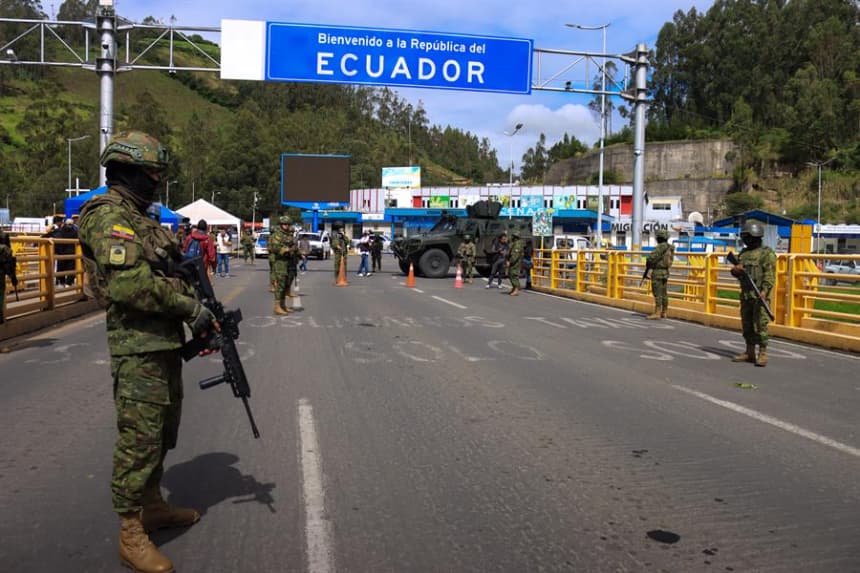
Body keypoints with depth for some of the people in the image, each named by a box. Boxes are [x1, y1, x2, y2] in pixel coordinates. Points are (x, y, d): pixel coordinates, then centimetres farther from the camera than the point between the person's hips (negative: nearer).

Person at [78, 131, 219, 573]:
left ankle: (153, 505, 35)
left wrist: (198, 312, 10)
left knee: (162, 433, 19)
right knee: (139, 440, -3)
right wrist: (191, 308, -19)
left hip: (165, 345, 10)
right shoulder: (109, 215, -14)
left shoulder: (139, 217, 18)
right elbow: (130, 284, -25)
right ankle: (131, 536, 9)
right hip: (138, 349, -10)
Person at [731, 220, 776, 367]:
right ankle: (749, 352, 19)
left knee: (760, 325, -7)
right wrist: (735, 270, -5)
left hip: (759, 295, -7)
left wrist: (765, 290, -27)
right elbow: (736, 272, 19)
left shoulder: (767, 253, -5)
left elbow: (770, 274, -14)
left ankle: (763, 354, -2)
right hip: (745, 295, 7)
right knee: (747, 325, 10)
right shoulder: (743, 253, 16)